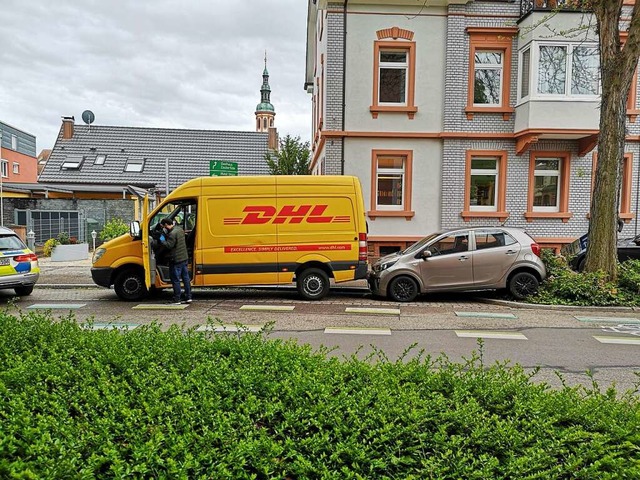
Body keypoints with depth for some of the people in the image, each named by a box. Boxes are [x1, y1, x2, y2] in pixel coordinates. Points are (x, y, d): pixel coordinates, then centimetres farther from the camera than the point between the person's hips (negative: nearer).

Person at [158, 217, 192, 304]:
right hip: (184, 258, 9)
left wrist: (162, 240, -6)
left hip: (176, 260, -9)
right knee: (186, 278, 12)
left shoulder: (172, 233, -19)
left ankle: (177, 300, 4)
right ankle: (188, 297, 16)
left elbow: (169, 245, -23)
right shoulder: (180, 229, 9)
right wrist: (166, 235, 11)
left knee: (175, 280, 0)